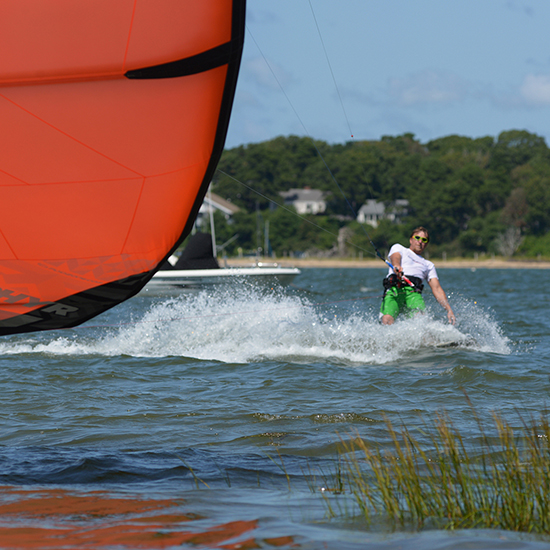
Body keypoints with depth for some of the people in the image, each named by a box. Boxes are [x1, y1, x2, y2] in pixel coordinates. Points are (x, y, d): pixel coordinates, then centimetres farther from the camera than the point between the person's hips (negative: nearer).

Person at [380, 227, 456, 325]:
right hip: (394, 290, -2)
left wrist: (449, 310, 7)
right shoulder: (398, 248, 28)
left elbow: (437, 289, 24)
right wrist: (397, 266, -24)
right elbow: (395, 258, 3)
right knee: (387, 320, -33)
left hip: (414, 292, 2)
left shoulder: (428, 265, 35)